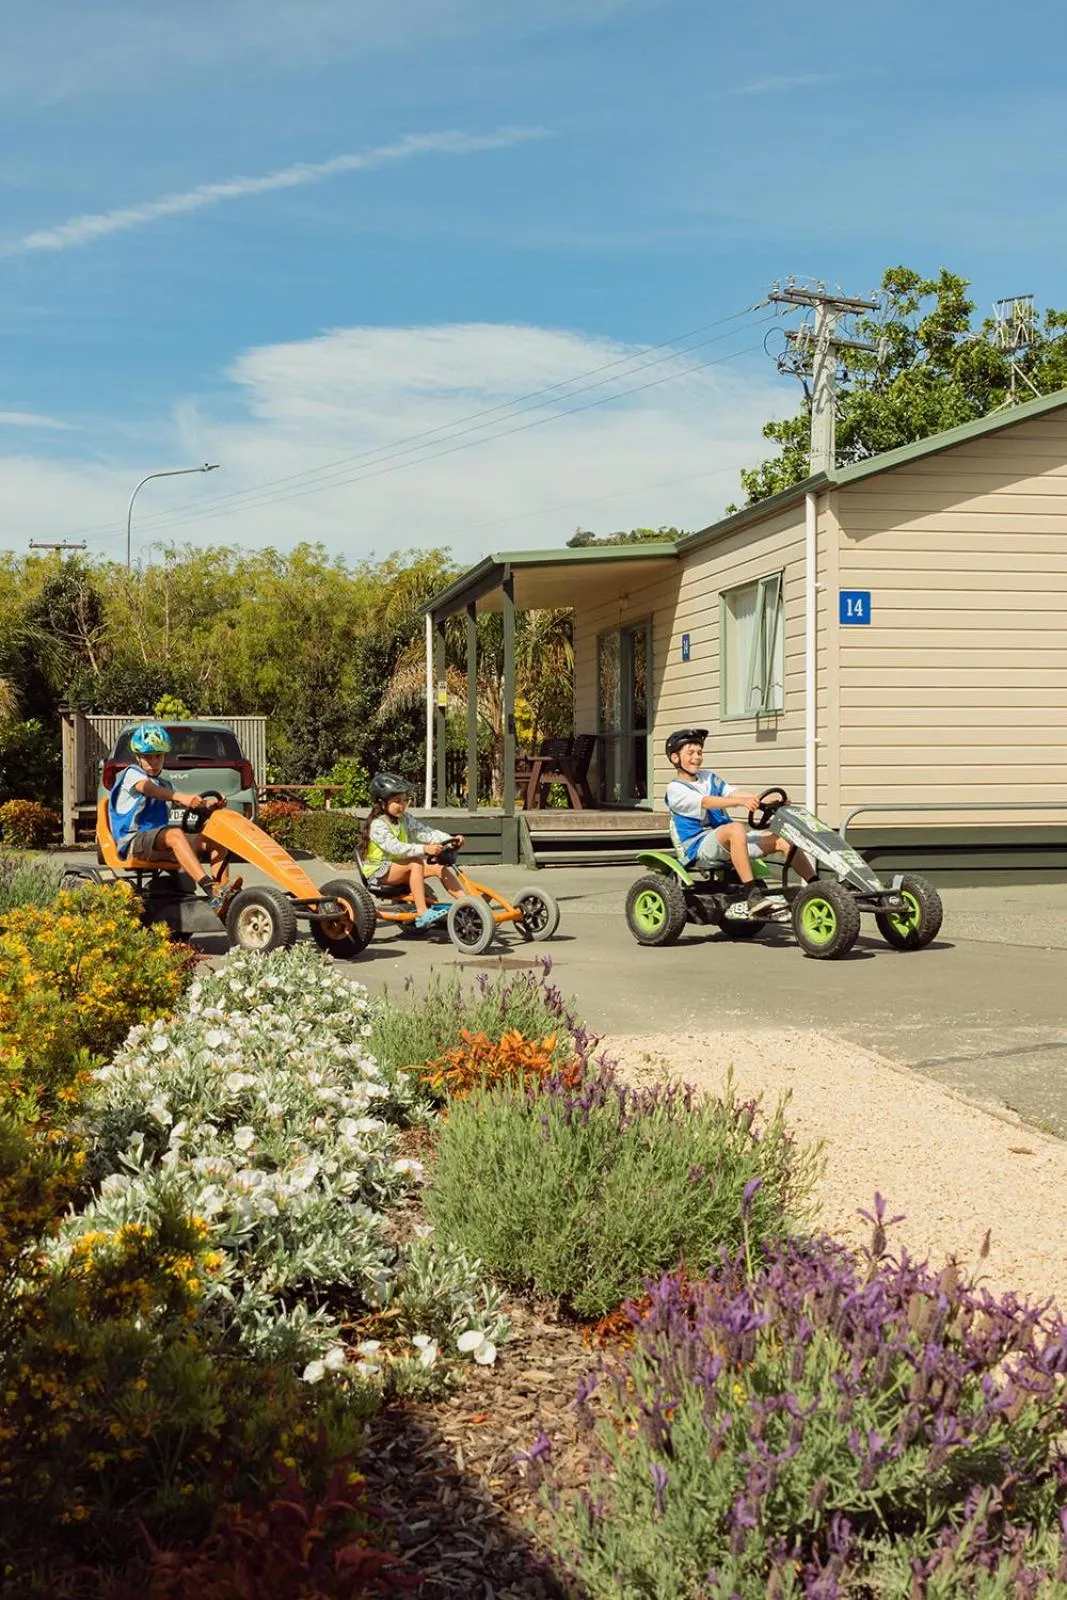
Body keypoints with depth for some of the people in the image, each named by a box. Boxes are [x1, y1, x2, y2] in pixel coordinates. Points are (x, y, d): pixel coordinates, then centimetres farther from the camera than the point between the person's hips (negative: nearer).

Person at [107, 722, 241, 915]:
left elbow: (191, 803, 12)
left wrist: (209, 804, -13)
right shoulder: (131, 774, 3)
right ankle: (211, 890, -52)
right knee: (175, 834, -36)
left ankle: (221, 895, -27)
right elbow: (146, 788, -21)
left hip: (160, 844, 8)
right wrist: (179, 797, -39)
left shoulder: (165, 785, 26)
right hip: (133, 841, -8)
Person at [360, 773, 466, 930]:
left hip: (398, 865, 8)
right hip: (379, 871, -8)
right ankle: (422, 914, -38)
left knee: (439, 867, -11)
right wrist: (424, 849, -44)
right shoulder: (378, 825, -18)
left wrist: (450, 839, -20)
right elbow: (395, 847, -32)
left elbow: (425, 832, -3)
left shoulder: (405, 819, 8)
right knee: (416, 864, -33)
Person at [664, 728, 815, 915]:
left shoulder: (709, 778, 19)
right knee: (736, 828, -37)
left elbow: (733, 792, 4)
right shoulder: (675, 789, -4)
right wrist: (741, 801, -36)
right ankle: (754, 895, -44)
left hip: (728, 842, 7)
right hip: (697, 848, -7)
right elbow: (706, 802, -21)